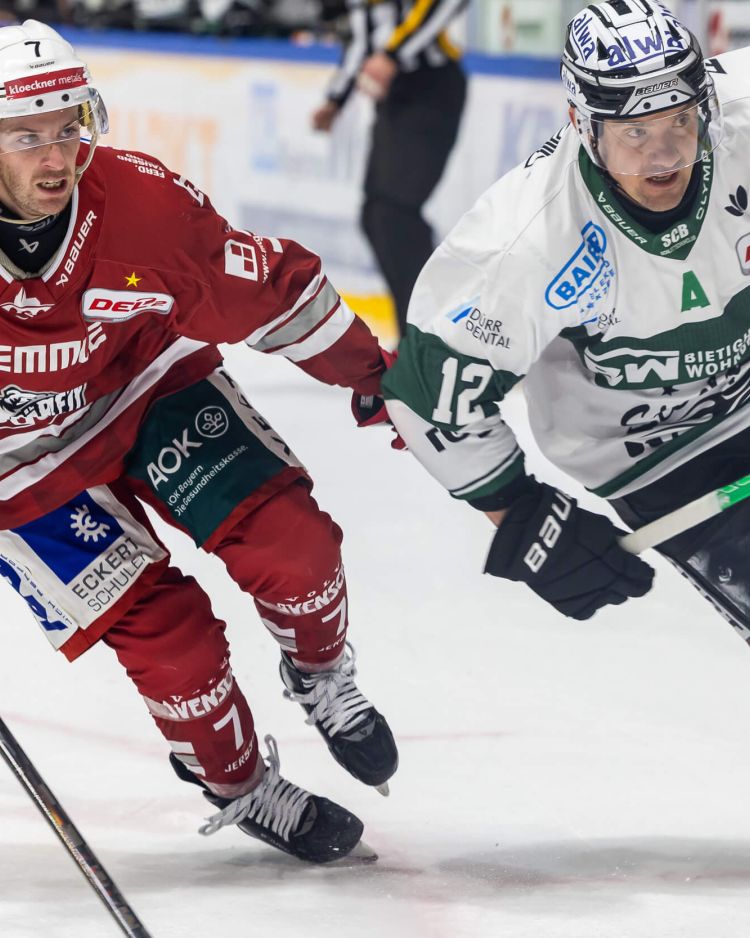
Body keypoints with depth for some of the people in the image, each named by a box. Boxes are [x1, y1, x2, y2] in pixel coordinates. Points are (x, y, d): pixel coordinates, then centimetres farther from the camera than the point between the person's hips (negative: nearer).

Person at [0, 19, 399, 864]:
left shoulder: (145, 203, -27)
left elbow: (265, 292, -11)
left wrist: (372, 377, 0)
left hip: (151, 392, 2)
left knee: (289, 545, -11)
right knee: (159, 628, -10)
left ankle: (319, 677, 23)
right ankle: (238, 787, 17)